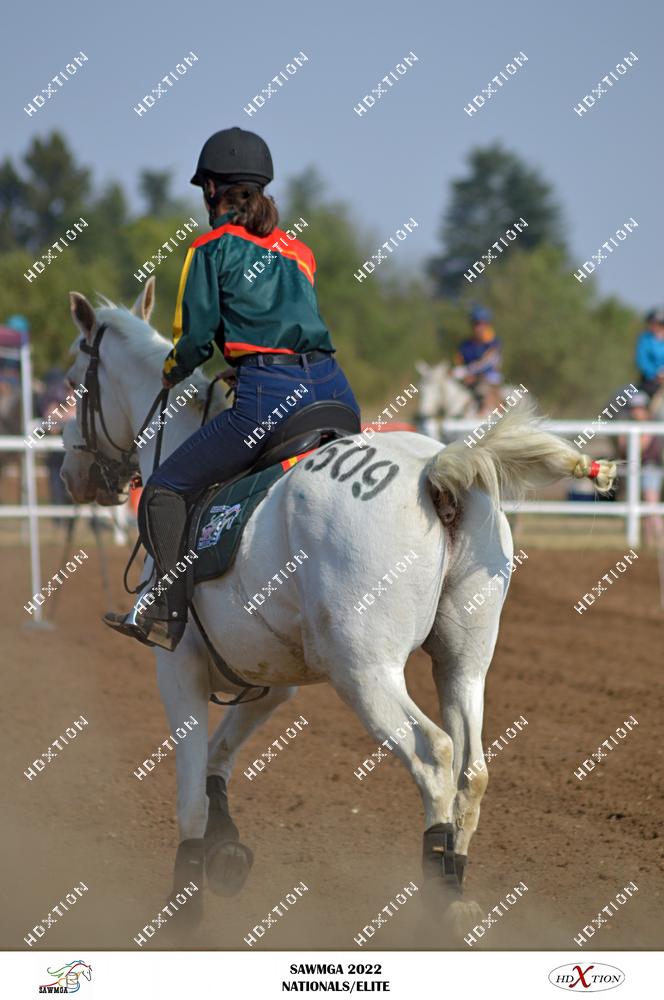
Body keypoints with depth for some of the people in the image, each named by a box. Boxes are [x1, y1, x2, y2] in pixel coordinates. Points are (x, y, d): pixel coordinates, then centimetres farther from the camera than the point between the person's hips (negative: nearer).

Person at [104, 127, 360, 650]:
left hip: (267, 396, -6)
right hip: (333, 387, 6)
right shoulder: (298, 250, 22)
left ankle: (169, 614, -8)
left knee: (166, 490, 4)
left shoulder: (212, 249, 5)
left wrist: (172, 371, 21)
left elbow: (197, 337, 1)